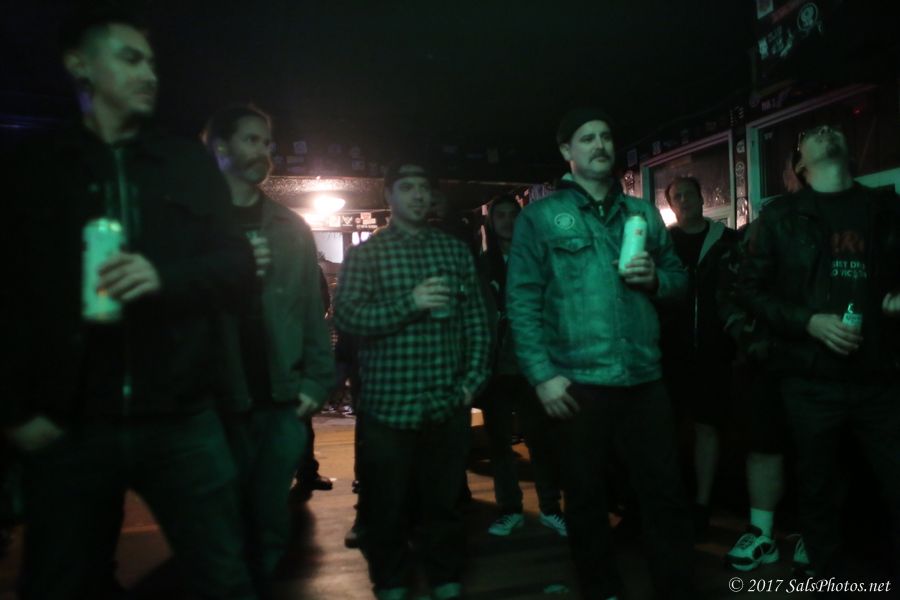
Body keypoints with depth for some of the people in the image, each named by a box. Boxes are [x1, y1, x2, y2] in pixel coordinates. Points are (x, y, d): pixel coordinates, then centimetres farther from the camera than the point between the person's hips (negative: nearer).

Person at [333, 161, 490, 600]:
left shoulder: (456, 251, 9)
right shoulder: (366, 253, 1)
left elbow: (476, 320, 9)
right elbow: (345, 317, -10)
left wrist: (474, 378, 1)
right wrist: (409, 304, -20)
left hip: (447, 403, 2)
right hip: (388, 403, -2)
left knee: (443, 500, 14)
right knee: (387, 506, 11)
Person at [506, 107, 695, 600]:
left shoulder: (643, 213, 13)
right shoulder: (539, 217, 0)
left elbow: (679, 278, 16)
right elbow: (522, 301, -6)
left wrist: (655, 278, -7)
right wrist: (542, 374, -13)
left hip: (644, 379, 3)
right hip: (578, 383, -3)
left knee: (664, 491, 10)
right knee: (586, 496, 13)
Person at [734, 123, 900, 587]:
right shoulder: (781, 216, 7)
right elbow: (750, 290, 3)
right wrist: (809, 321, -10)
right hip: (811, 380, -1)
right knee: (819, 491, 7)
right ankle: (829, 579, 26)